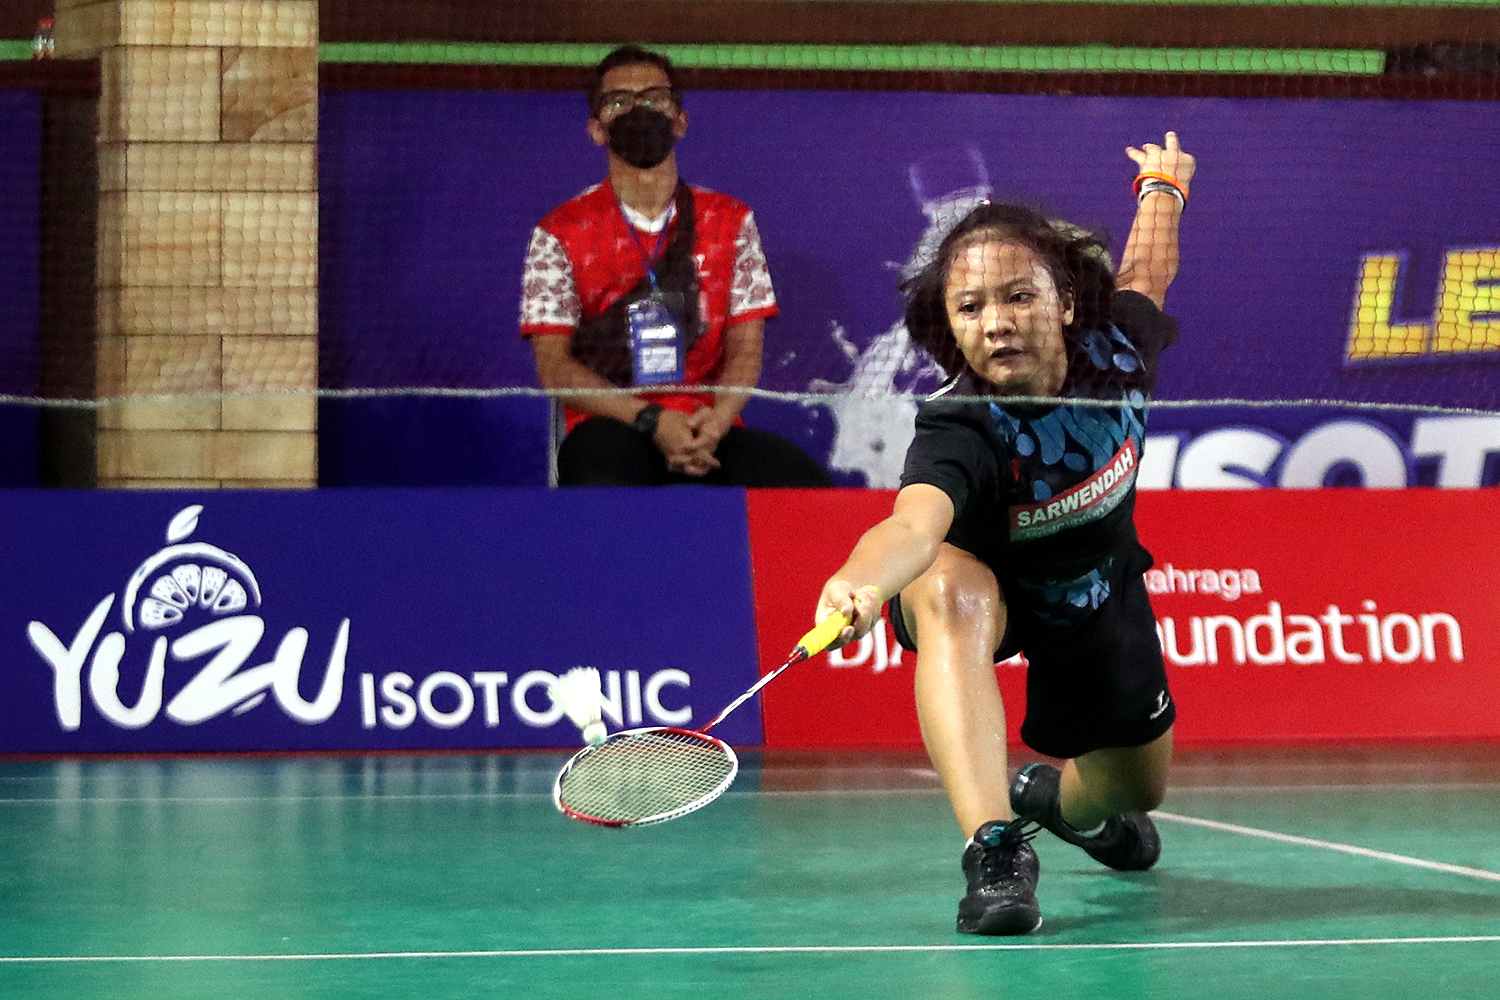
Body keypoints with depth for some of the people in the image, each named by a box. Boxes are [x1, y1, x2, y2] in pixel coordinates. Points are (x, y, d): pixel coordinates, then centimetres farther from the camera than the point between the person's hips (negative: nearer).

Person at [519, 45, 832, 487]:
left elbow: (745, 350, 9)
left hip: (709, 433, 3)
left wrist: (718, 419, -14)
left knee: (809, 487, -27)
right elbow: (554, 366, 0)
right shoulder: (559, 234, 7)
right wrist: (650, 420, -15)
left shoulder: (730, 222, 15)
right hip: (612, 428, -3)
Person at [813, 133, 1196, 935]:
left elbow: (1146, 272, -1)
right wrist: (860, 580, -85)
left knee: (1138, 789, 15)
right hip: (988, 581, -5)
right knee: (951, 589, -42)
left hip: (1096, 589, 5)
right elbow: (915, 522, -62)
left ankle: (1057, 795, 55)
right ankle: (995, 847, -49)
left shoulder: (1112, 344, -26)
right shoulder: (959, 431, -41)